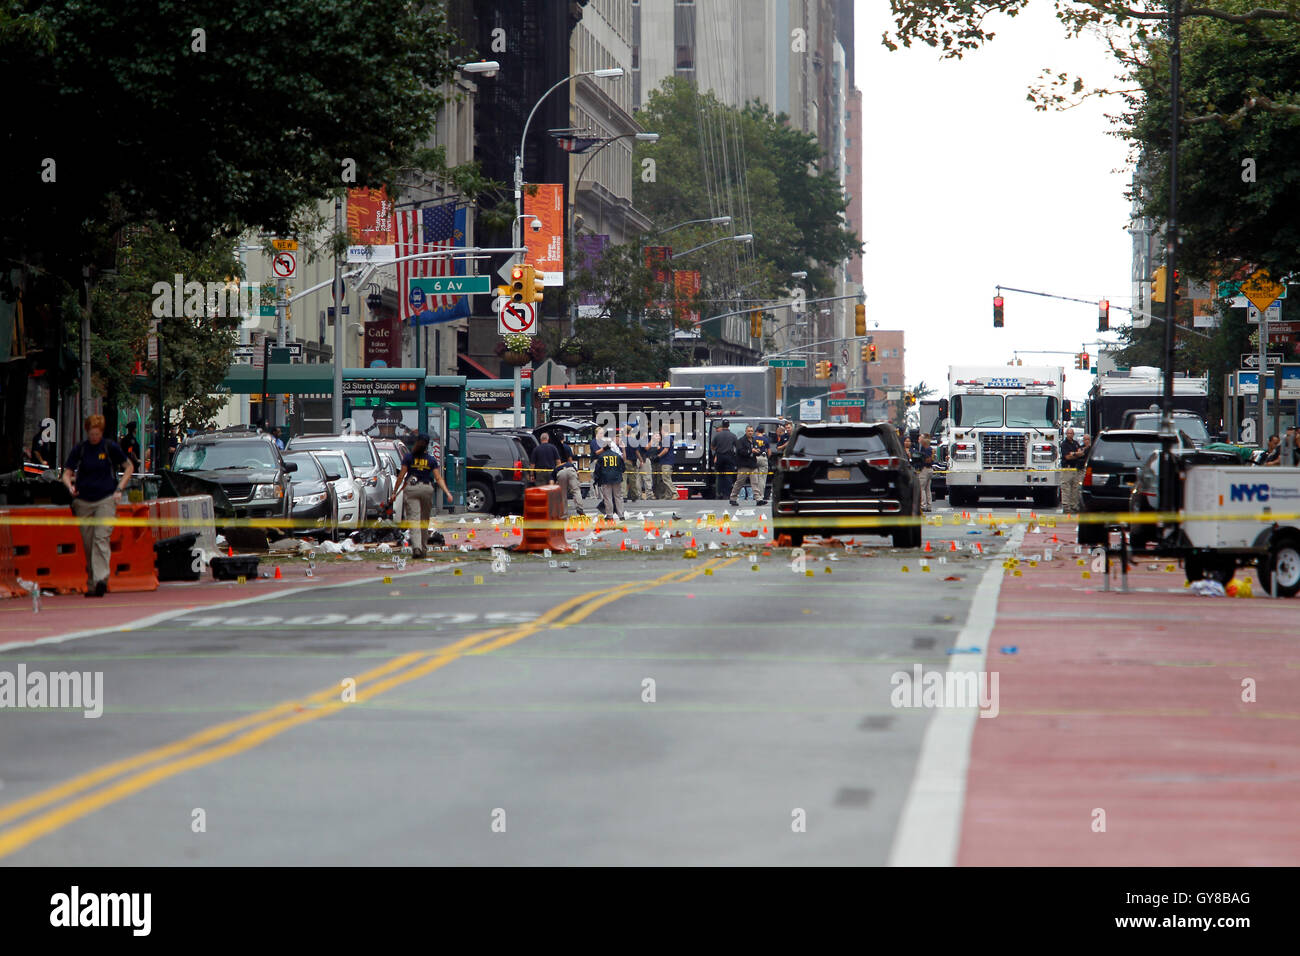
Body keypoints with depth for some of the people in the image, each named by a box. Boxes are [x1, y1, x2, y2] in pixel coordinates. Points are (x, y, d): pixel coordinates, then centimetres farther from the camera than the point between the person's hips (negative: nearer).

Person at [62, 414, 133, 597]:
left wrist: (119, 489, 3)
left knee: (101, 538, -17)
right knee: (88, 544, 6)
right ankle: (91, 584, 15)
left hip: (106, 500, -3)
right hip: (83, 502, 3)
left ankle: (101, 579, -26)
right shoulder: (79, 450, 5)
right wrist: (70, 486, -15)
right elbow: (67, 474, 7)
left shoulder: (110, 448, 1)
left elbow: (129, 467, 12)